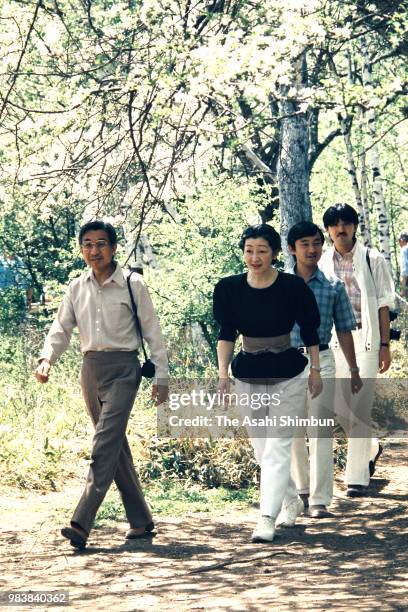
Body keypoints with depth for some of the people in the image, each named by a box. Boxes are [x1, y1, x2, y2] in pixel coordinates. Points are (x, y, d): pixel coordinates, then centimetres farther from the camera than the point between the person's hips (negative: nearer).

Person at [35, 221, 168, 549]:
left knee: (106, 443, -16)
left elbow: (152, 332, 0)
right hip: (91, 368, 6)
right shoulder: (77, 288, 10)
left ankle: (82, 524, -25)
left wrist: (161, 376, -1)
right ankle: (141, 520, 20)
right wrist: (47, 358, -8)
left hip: (122, 367, -6)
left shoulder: (133, 285, -2)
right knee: (116, 446, 10)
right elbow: (61, 328, 11)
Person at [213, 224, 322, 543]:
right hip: (248, 377, 4)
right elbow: (227, 335, 3)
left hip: (288, 377, -3)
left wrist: (315, 369, 4)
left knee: (278, 446, -9)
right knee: (261, 449, 11)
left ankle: (267, 519, -11)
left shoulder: (293, 287, -11)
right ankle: (292, 500, 33)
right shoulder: (230, 288, -4)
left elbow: (310, 331, 1)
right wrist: (223, 373, -6)